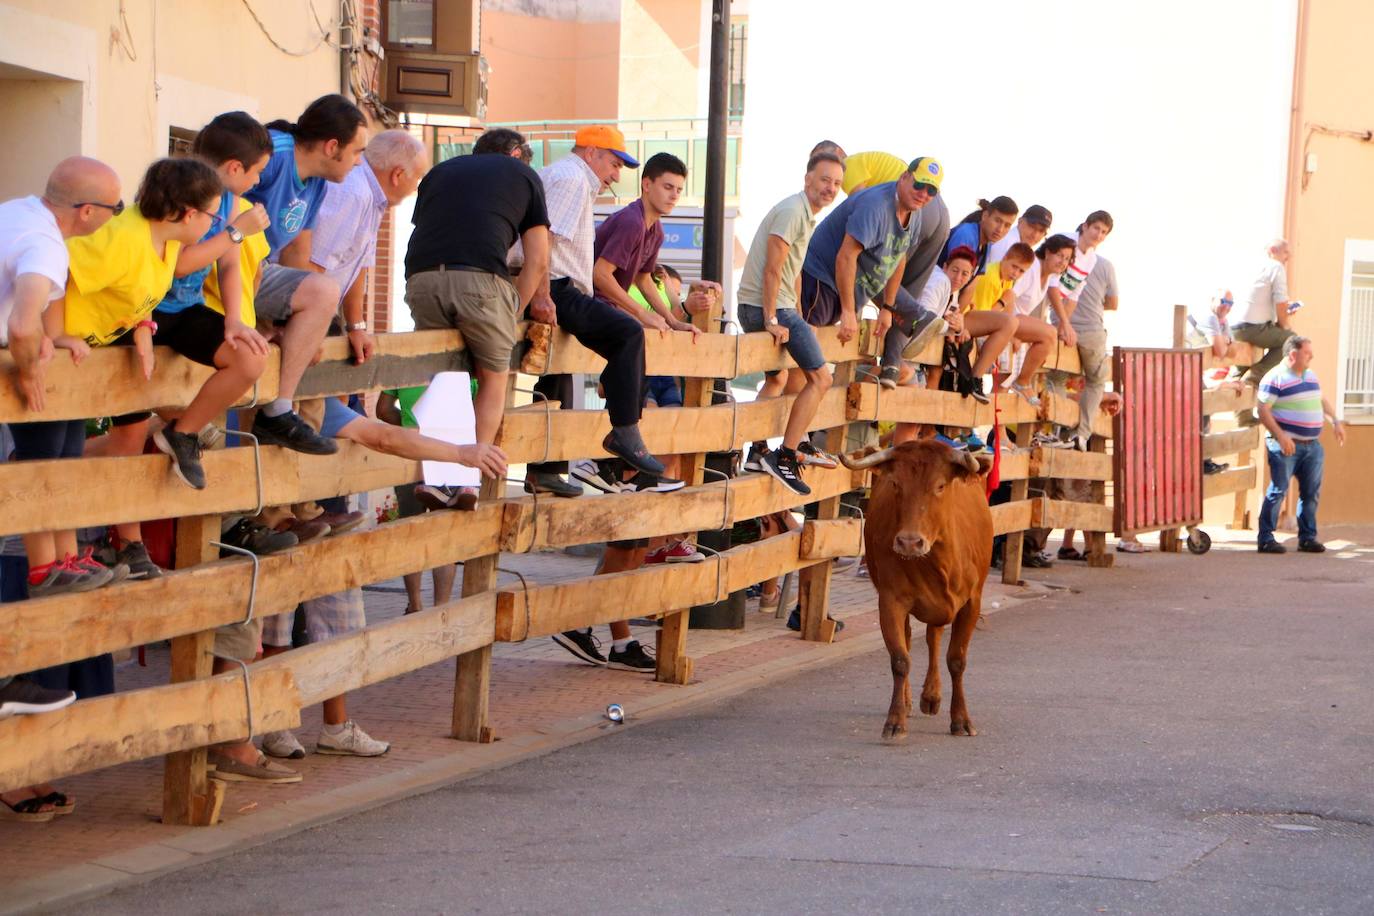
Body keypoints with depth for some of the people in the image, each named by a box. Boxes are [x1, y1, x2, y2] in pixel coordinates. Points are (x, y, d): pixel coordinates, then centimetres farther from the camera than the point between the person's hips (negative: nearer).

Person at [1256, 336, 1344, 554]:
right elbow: (1263, 411, -16)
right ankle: (1266, 539, -2)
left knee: (1311, 492, 7)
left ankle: (1307, 537, 16)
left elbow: (1322, 400, 31)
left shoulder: (1311, 375, 15)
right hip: (1286, 445, -8)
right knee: (1278, 491, -6)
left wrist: (1336, 421, 22)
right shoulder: (1275, 378, -11)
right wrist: (1280, 437, -22)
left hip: (1312, 445, 8)